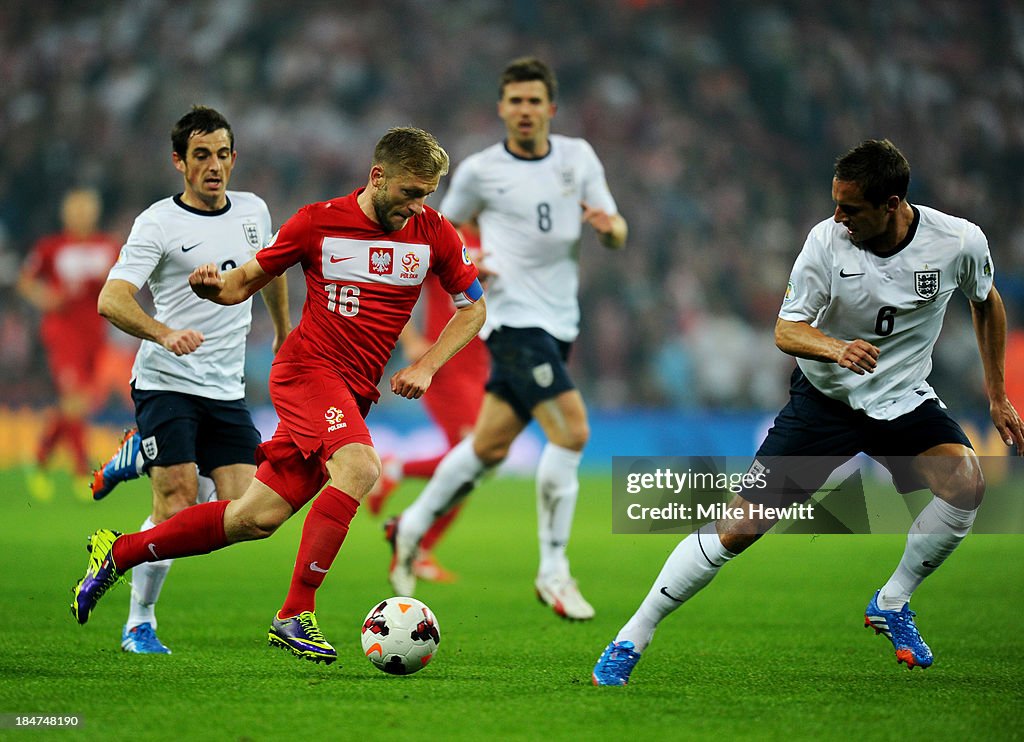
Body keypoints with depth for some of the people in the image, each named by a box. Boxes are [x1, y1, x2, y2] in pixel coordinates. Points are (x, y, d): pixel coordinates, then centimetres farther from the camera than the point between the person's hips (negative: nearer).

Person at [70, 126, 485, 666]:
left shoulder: (433, 233, 2)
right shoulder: (319, 222, -6)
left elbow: (473, 307, 14)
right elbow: (246, 281, 6)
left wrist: (426, 366, 1)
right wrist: (212, 285, -17)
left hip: (353, 393, 5)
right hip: (307, 367, -5)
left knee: (257, 518, 2)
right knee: (359, 466, -32)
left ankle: (119, 552, 17)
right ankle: (295, 616, -26)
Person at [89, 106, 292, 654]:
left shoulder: (252, 211, 10)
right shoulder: (158, 223, -7)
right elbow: (112, 300, -18)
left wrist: (284, 331, 40)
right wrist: (165, 334, -34)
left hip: (227, 388, 5)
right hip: (166, 383, -5)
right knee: (175, 507, -14)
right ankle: (139, 624, 1)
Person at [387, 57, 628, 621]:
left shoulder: (578, 157, 8)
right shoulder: (480, 171, -1)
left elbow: (616, 236, 6)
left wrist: (609, 226, -18)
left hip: (559, 324, 5)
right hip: (515, 318, -5)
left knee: (489, 446, 11)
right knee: (571, 430, -19)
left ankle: (412, 528, 32)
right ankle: (553, 574, -10)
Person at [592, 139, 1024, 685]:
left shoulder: (960, 241, -15)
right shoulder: (827, 240, -19)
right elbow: (786, 331, -15)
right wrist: (838, 349, -37)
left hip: (905, 399, 1)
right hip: (824, 396, -1)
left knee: (966, 484, -27)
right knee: (739, 527, -10)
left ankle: (891, 604, -4)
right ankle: (630, 642, 2)